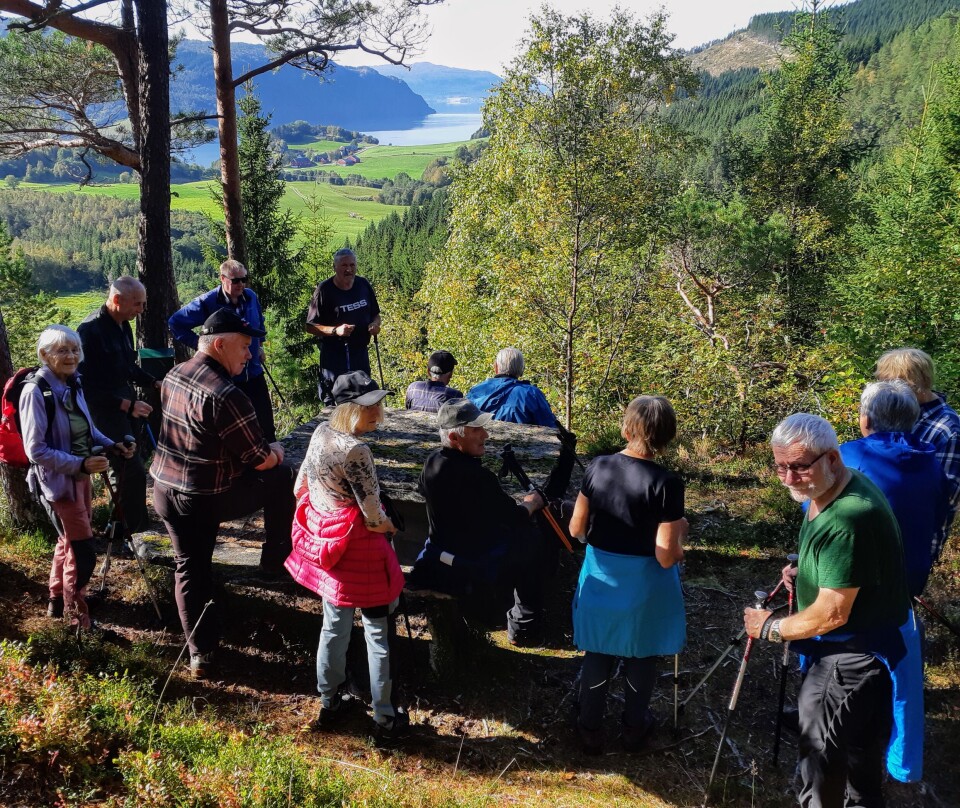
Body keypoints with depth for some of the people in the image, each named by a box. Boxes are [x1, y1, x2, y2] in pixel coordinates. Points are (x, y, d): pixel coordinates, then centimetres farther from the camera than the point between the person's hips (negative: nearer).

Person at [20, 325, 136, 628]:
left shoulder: (72, 384, 0)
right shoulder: (36, 392, -22)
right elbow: (36, 450, -23)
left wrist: (113, 446, -2)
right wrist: (80, 465, -28)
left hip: (80, 475, 8)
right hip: (58, 480, -8)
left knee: (69, 540, 23)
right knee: (83, 553, -4)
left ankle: (58, 599, 44)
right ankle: (76, 618, 15)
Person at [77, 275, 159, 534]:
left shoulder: (122, 325, 6)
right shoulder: (91, 329, -20)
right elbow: (87, 383, -22)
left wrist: (155, 383, 7)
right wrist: (126, 404, -24)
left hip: (126, 406, 9)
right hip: (104, 411, -8)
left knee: (124, 469, 16)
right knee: (133, 471, -10)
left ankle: (124, 529, 30)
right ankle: (133, 532, 2)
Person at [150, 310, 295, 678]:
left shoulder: (173, 376, 3)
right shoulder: (226, 396, -24)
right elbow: (261, 460, -18)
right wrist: (277, 451, 7)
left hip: (164, 489, 7)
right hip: (207, 499, -7)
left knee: (190, 567, 17)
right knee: (280, 475, 12)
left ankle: (201, 655, 23)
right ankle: (276, 558, 26)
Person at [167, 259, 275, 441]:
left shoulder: (251, 297, 1)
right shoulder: (207, 302, -14)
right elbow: (175, 322, -9)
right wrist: (199, 344, -11)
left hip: (254, 374, 4)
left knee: (266, 426, 9)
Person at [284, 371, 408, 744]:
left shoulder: (320, 433, -1)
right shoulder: (355, 451, -26)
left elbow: (300, 489, 10)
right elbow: (374, 519, -21)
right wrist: (390, 527, 0)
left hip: (323, 541, 8)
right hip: (357, 548, -8)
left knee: (334, 625, 22)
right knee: (377, 632, 6)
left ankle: (329, 703, 35)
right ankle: (385, 718, 17)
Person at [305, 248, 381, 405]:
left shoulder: (364, 285, 5)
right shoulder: (324, 290, -9)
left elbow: (375, 314, 18)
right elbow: (310, 327, -8)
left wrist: (375, 324, -5)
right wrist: (336, 330, -22)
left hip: (361, 354, 5)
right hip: (334, 356, -5)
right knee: (334, 405, -3)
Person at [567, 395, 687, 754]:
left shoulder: (598, 467, -11)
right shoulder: (666, 483, -23)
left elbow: (576, 529, -3)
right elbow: (666, 557, -21)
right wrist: (680, 530, -2)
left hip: (600, 578, 3)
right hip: (642, 585, -3)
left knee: (597, 655, 22)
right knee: (641, 658, 22)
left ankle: (590, 729, 34)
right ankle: (634, 728, 39)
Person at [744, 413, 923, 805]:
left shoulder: (847, 518, -32)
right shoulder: (828, 491, 0)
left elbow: (832, 614, -26)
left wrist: (772, 628, -12)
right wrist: (807, 572, 4)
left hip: (854, 654, -10)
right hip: (865, 643, 10)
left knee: (821, 752, 3)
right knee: (857, 750, 26)